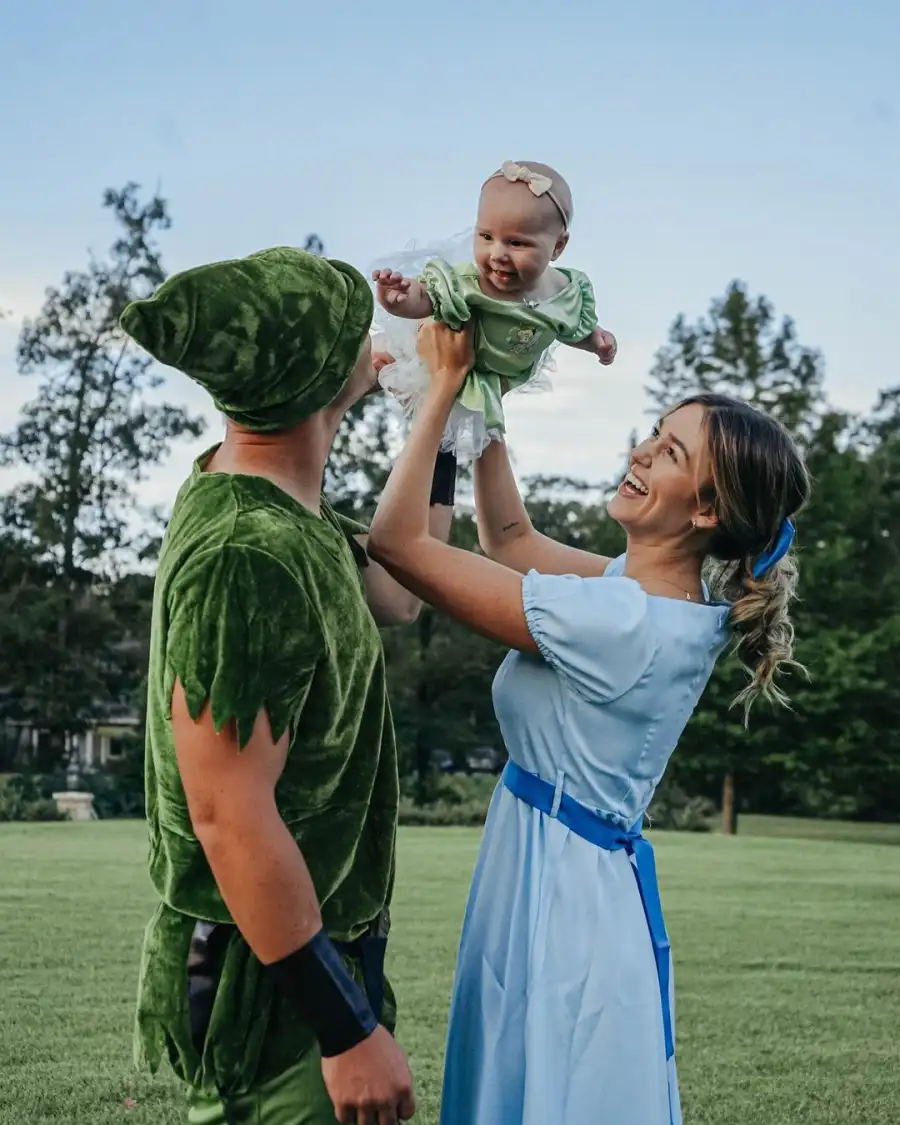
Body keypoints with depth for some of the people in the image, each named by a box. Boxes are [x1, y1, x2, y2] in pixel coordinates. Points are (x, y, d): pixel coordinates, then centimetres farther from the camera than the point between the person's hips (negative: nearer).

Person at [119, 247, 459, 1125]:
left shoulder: (286, 509, 3)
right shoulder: (251, 557, -27)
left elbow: (398, 594, 20)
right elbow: (230, 819, -28)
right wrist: (349, 1030, -24)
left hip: (320, 946, 9)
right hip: (271, 985, -9)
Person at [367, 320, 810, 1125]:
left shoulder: (614, 621, -26)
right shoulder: (665, 597, 0)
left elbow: (397, 539, -21)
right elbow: (511, 536, 15)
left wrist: (446, 385, -14)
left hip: (562, 886, -9)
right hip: (571, 877, 9)